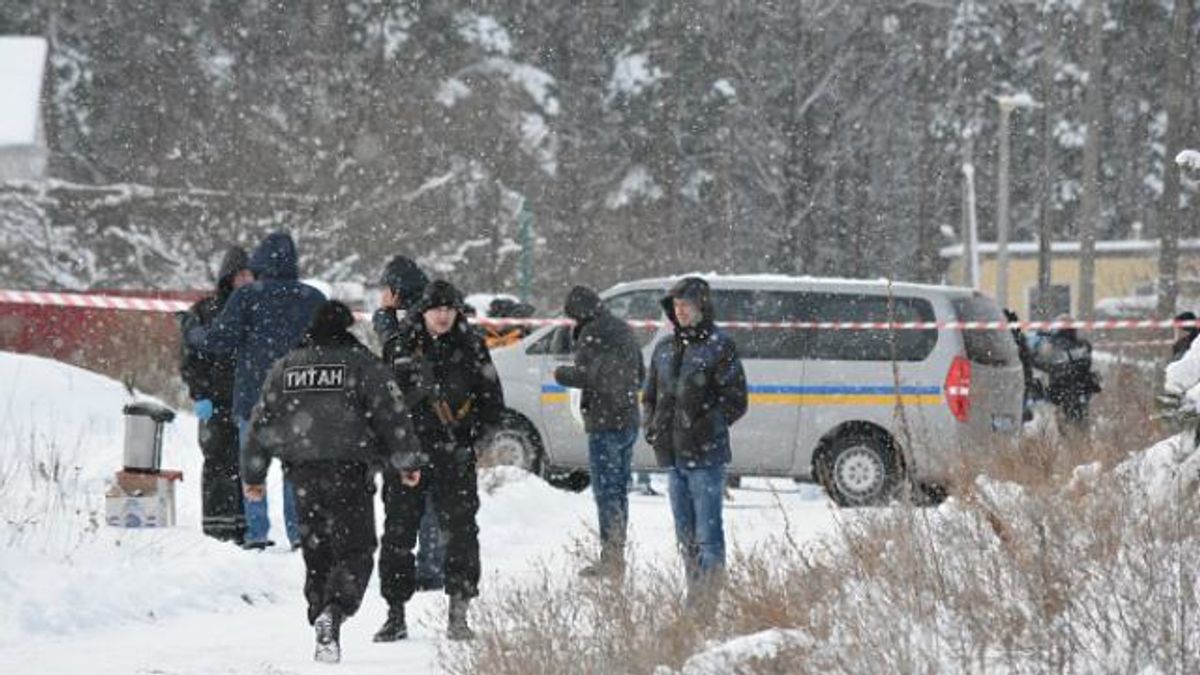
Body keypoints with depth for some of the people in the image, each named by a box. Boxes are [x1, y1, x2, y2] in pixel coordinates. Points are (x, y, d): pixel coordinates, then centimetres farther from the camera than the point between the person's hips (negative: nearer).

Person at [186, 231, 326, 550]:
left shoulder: (247, 296, -5)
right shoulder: (314, 299, 4)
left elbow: (223, 340, -8)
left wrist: (194, 335, 10)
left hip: (254, 394, -2)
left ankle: (257, 531, -1)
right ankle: (300, 530, 5)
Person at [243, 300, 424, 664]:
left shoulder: (285, 367, 13)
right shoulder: (361, 363, 0)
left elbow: (262, 422, 15)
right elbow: (392, 415, -2)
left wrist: (253, 475, 21)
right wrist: (408, 461, 7)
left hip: (302, 473, 4)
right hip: (349, 470, -4)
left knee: (316, 553, 13)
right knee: (355, 551, -3)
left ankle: (322, 624, 11)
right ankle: (333, 612, -26)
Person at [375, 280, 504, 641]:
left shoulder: (471, 347, 4)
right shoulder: (402, 346, 5)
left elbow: (492, 399, 9)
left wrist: (471, 437, 1)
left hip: (454, 453, -1)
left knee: (460, 529, -5)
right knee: (399, 530, 1)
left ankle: (458, 613, -1)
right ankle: (395, 611, 9)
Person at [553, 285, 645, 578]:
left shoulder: (593, 334, -13)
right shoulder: (625, 331, 15)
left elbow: (585, 375, -20)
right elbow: (640, 375, 22)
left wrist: (562, 374, -2)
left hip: (605, 422, -9)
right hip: (629, 420, 9)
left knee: (606, 491, -7)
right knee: (619, 489, 14)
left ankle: (612, 558, -10)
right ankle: (617, 557, 18)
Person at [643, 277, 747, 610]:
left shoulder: (719, 346, -6)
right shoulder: (665, 348, 14)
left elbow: (736, 401, -7)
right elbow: (650, 393, 25)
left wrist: (707, 426, -14)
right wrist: (651, 424, 7)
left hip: (706, 456, -7)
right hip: (672, 455, 7)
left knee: (707, 531, -8)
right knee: (685, 531, 13)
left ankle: (710, 597, -6)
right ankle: (694, 596, 20)